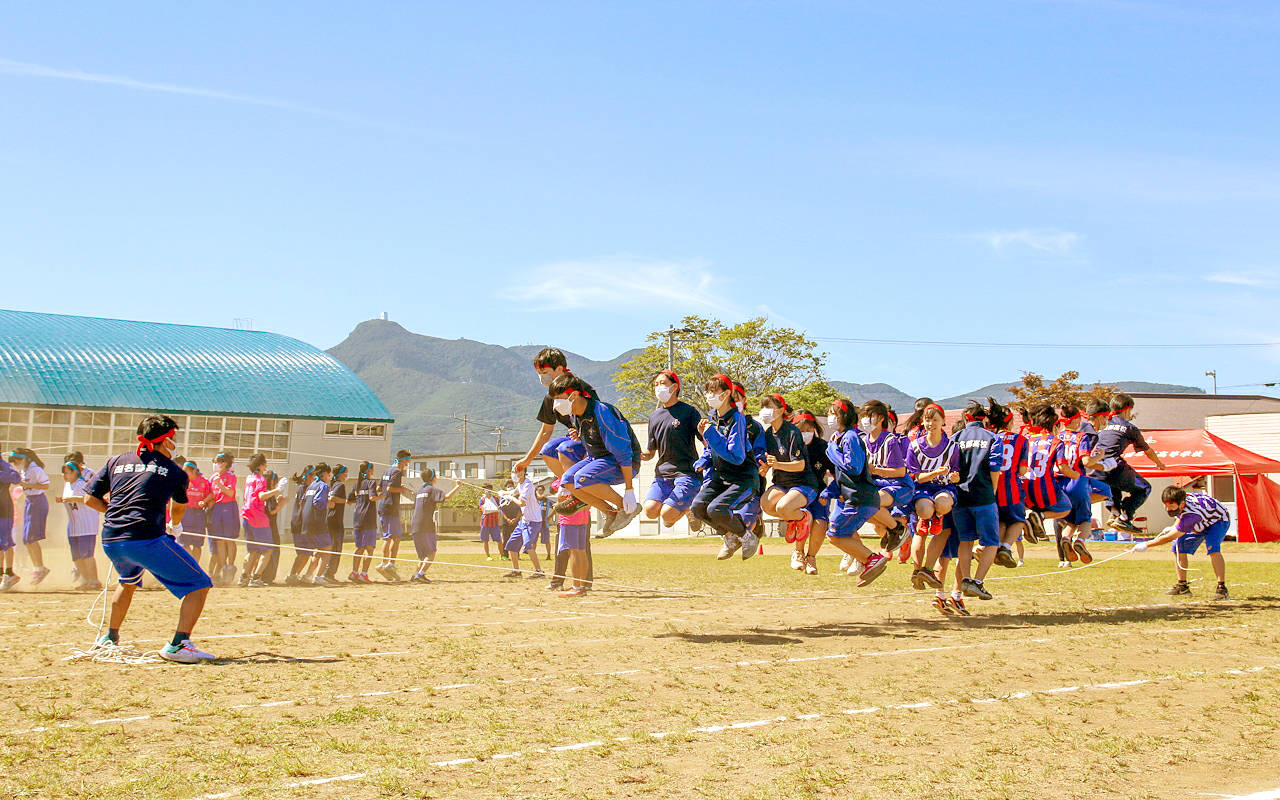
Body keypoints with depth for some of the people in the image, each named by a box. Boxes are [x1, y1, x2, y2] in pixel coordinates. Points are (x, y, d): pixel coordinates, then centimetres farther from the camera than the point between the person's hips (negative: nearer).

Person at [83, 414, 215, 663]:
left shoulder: (116, 461, 19)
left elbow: (90, 498, 16)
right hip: (146, 540, -6)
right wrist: (173, 525, 50)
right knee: (199, 585, 0)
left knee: (129, 581, 38)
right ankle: (178, 645, -15)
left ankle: (111, 637, 46)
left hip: (110, 541, 6)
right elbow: (178, 510, 27)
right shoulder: (173, 470, 10)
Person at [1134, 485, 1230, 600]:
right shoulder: (1179, 500, -22)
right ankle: (1182, 586, 8)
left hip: (1218, 520, -8)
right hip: (1199, 525, 8)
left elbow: (1169, 538, -37)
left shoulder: (1192, 515, -44)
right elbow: (1181, 514, 6)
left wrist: (1146, 545, -31)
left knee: (1213, 549, -33)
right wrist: (1173, 528, -10)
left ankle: (1222, 588, -27)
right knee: (1178, 548, -3)